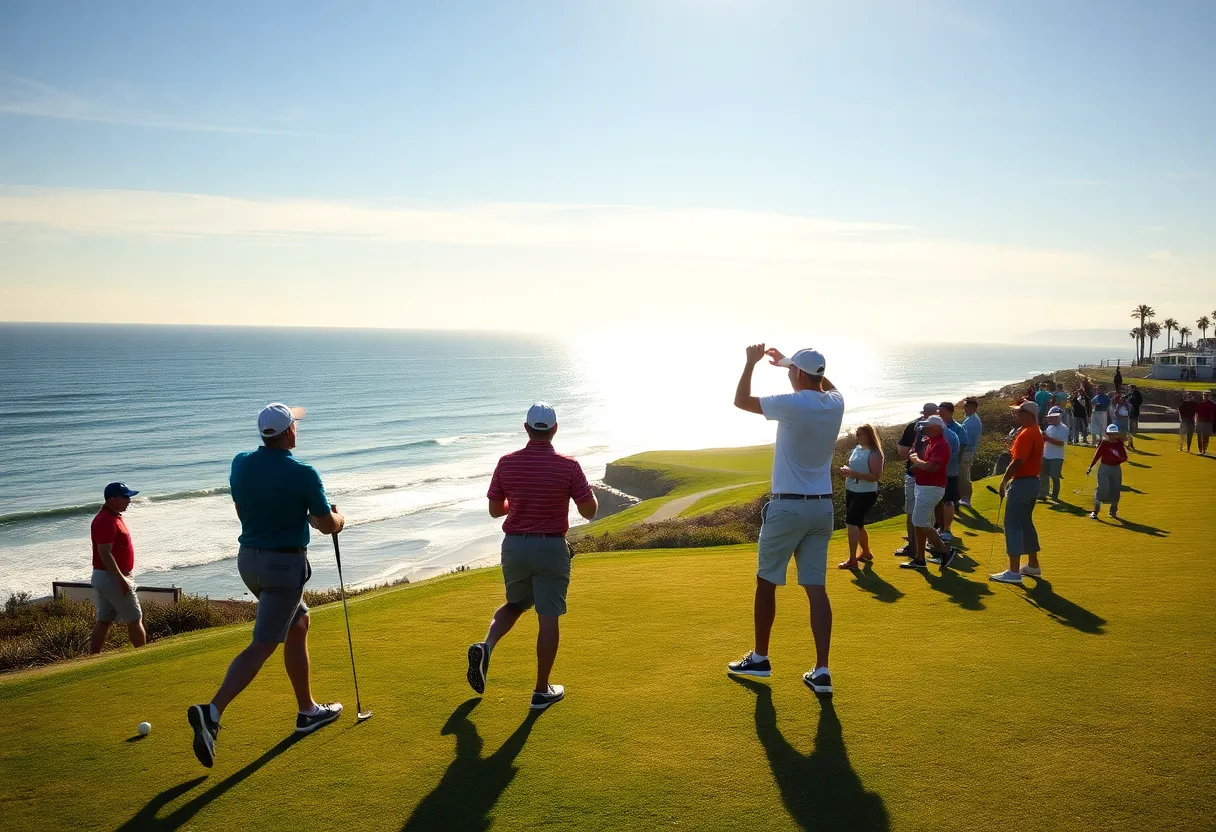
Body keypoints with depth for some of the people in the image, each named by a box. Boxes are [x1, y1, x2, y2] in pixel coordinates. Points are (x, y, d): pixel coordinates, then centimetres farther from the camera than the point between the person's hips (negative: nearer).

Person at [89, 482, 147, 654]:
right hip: (112, 577, -10)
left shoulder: (112, 517, 12)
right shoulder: (107, 521, -20)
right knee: (135, 619, 0)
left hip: (103, 577, 10)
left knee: (104, 621, 12)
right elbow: (105, 553, -26)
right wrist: (121, 580, -26)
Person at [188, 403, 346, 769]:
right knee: (262, 646, -4)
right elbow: (329, 525, -7)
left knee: (298, 624, 21)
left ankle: (308, 710, 28)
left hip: (249, 559, 8)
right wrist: (339, 517, 16)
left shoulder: (240, 464, 1)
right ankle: (213, 711, -17)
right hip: (285, 564, -8)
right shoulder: (303, 474, -16)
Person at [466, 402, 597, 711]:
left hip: (514, 546, 3)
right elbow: (589, 511, -7)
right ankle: (542, 691, 11)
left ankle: (486, 646, -1)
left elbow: (495, 510, 6)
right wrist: (588, 491, 14)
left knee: (515, 604, 24)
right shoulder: (568, 466, -12)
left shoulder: (507, 463, -3)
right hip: (551, 548, -3)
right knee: (548, 618, 5)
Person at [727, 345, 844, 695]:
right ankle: (821, 670, 0)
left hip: (788, 507, -6)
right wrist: (788, 361, 29)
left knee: (766, 582, 11)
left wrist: (752, 362, 8)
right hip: (822, 508, 6)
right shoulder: (835, 403, 2)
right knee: (816, 588, 5)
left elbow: (741, 401, -4)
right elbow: (824, 384, 29)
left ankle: (759, 658, 22)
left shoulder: (793, 404, -17)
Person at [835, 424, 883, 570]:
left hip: (865, 494, -9)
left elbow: (876, 476, -22)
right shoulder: (857, 449, 9)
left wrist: (854, 474, -29)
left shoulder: (874, 454, -15)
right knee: (858, 524, 18)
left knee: (851, 522, -16)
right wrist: (846, 471, -1)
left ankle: (852, 560, -14)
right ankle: (866, 553, 38)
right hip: (851, 491, 9)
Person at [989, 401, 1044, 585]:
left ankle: (1014, 572, -9)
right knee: (1026, 523, 19)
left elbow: (1017, 462, -23)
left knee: (1012, 525, -8)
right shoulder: (1036, 432, 14)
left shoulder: (1026, 434, -19)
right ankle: (1033, 565, 27)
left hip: (1021, 483, -11)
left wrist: (1004, 480, -13)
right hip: (1032, 481, 11)